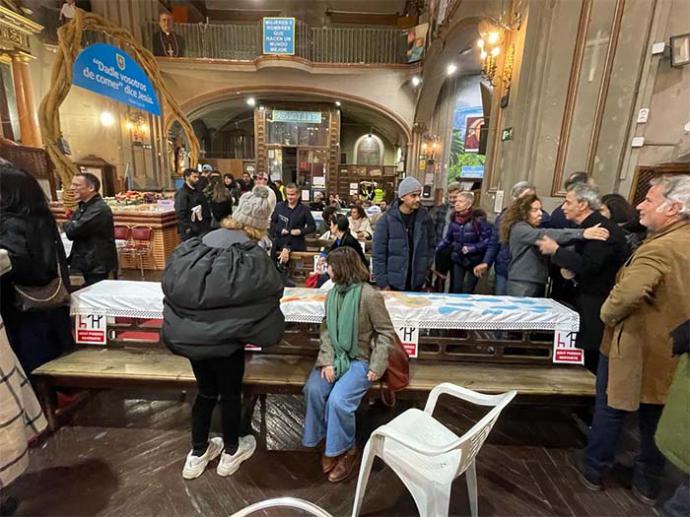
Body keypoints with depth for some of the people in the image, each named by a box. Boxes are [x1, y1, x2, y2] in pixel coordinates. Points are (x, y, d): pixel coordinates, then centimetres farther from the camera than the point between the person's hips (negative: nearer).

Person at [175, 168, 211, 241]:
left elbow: (206, 209, 19)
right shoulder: (182, 193, -9)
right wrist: (188, 228, -18)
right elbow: (180, 213, -16)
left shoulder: (198, 192, 15)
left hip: (202, 230, 7)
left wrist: (207, 224, 9)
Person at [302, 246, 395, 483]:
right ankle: (327, 441, 8)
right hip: (335, 356, 6)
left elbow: (386, 333, -11)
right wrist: (327, 360, -10)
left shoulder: (370, 296, -17)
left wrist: (376, 366, -16)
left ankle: (345, 450, 7)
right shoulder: (333, 292, 3)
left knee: (338, 400, -23)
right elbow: (326, 329, 2)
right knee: (313, 389, -18)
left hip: (360, 360, -5)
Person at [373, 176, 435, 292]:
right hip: (393, 282, -3)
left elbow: (431, 245, 12)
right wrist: (383, 282, -10)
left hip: (417, 281, 3)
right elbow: (379, 254, -9)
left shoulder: (425, 217, 0)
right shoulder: (387, 219, -10)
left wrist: (426, 267, 4)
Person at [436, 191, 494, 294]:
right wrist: (436, 250, 3)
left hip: (474, 261, -4)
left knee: (467, 292, 2)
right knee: (456, 289, 6)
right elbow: (448, 238, 11)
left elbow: (488, 239, -16)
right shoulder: (454, 218, 0)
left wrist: (470, 249, -21)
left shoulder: (478, 218, -16)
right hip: (458, 259, 4)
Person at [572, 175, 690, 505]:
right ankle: (647, 483, 36)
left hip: (634, 345, -7)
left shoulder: (659, 248, -26)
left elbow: (627, 294, -37)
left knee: (611, 409, 11)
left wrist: (607, 314, -18)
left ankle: (593, 469, 29)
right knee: (655, 416, 20)